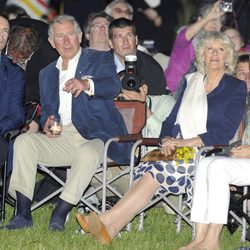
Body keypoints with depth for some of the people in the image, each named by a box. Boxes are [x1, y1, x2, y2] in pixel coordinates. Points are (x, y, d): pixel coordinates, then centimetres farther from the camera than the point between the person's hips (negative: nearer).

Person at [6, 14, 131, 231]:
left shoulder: (99, 60, 7)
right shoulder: (47, 73, 23)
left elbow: (114, 86, -13)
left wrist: (86, 84, -35)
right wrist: (47, 122, -3)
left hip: (94, 138, -5)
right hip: (60, 138, 5)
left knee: (88, 153, -38)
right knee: (23, 141, -20)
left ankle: (59, 215, -35)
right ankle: (23, 215, -22)